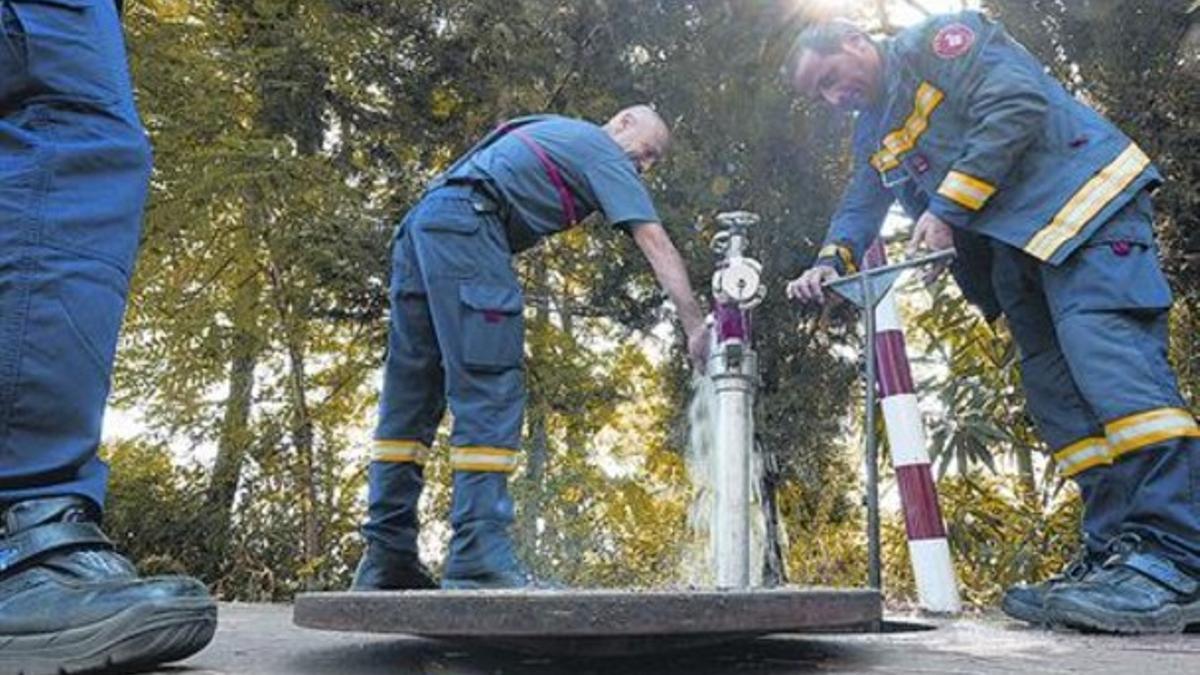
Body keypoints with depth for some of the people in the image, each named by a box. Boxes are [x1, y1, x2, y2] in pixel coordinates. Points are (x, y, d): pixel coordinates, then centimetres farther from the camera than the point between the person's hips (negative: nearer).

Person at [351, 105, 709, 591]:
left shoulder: (558, 133, 33)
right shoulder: (604, 153, 7)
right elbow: (655, 242, -2)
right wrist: (696, 326, -6)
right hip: (465, 223, -9)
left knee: (411, 396, 5)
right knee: (491, 391, -13)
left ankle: (386, 558, 7)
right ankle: (479, 556, -19)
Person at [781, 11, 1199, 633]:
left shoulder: (938, 40, -2)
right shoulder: (872, 136, 23)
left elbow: (1017, 104, -16)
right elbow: (859, 210, 16)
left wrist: (947, 207, -17)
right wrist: (829, 264, -5)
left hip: (1083, 203, -9)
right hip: (1015, 248, 9)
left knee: (1105, 355, -23)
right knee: (1056, 393, 0)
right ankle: (1115, 553, 1)